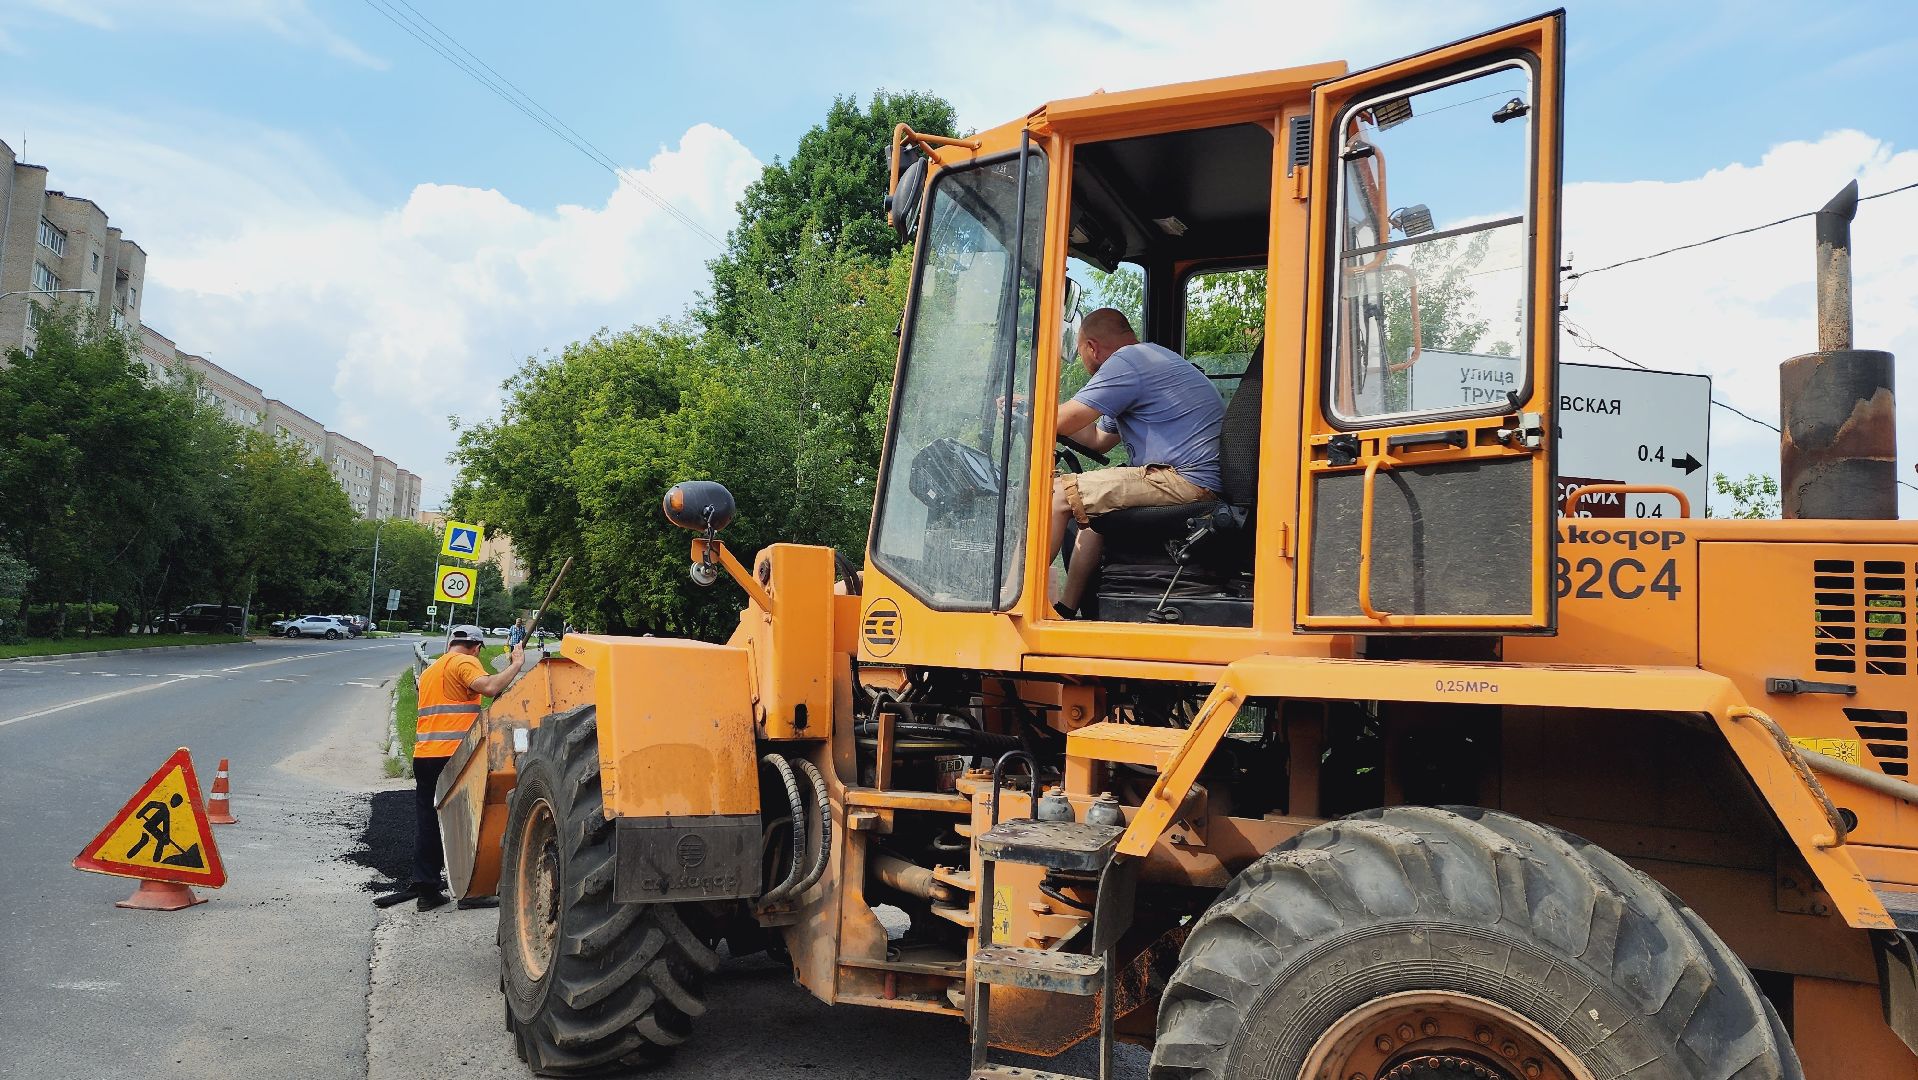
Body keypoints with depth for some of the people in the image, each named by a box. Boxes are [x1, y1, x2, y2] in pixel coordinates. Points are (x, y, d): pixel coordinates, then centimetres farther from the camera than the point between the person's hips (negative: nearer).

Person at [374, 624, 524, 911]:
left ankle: (425, 889, 13)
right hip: (454, 756, -8)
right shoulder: (464, 662, -4)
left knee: (427, 824, 11)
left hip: (424, 756, 8)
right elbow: (489, 687, -23)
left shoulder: (430, 670, 24)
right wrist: (516, 664, -15)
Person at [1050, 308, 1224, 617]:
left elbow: (1062, 422, -9)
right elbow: (1097, 440, 30)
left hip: (1185, 480, -11)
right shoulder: (1150, 358, 27)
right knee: (1093, 504, 29)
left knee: (1056, 494, -14)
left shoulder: (1126, 361, -7)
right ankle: (1066, 610, 23)